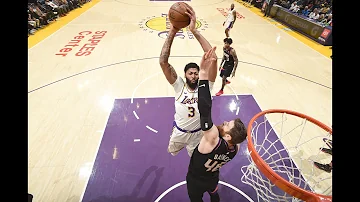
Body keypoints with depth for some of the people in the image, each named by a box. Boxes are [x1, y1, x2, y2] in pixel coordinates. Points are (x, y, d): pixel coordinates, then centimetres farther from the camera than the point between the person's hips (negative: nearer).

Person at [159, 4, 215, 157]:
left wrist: (194, 30, -43)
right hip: (179, 131, 1)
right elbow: (163, 62, -34)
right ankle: (178, 145, 69)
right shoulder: (179, 86, -22)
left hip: (197, 133, -1)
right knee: (172, 151, 33)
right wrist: (172, 32, -41)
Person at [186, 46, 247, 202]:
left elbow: (205, 110, -60)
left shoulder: (213, 140, -46)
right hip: (213, 178, 5)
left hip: (195, 181, -4)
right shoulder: (235, 148, -24)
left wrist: (203, 74, -61)